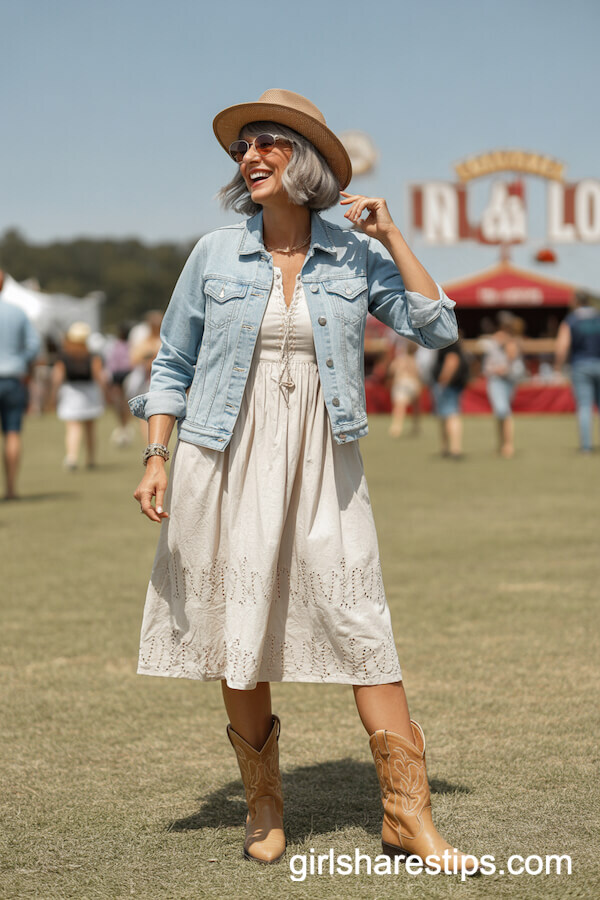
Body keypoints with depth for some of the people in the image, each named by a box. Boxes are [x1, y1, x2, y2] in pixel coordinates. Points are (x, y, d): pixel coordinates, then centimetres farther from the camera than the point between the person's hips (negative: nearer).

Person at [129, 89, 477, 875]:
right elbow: (173, 363, 9)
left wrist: (391, 237, -4)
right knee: (239, 632, 5)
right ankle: (264, 808, 20)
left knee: (362, 626, -6)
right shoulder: (215, 254, 3)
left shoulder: (355, 256, 4)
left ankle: (408, 816, -1)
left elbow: (436, 328, -2)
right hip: (228, 462, 1)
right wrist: (156, 457, 0)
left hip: (323, 465, 0)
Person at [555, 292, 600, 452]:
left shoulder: (569, 322, -2)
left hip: (580, 367, -1)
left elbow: (562, 347, -12)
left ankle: (586, 444, -7)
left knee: (584, 407, -1)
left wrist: (558, 366, 0)